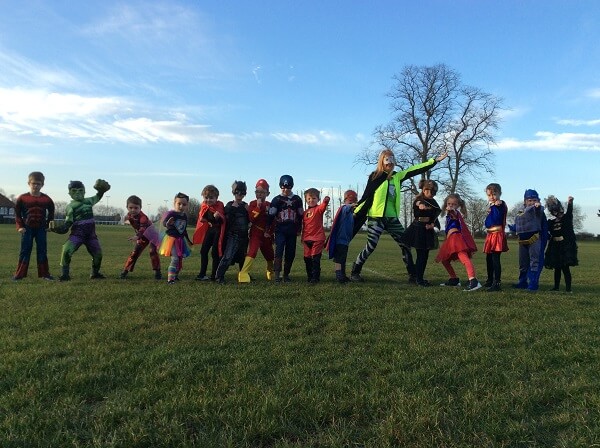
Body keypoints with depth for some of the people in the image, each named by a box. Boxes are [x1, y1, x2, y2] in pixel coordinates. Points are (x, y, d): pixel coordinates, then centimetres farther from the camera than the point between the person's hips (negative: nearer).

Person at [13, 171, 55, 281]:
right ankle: (19, 274, 10)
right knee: (25, 251, 3)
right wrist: (20, 226, -4)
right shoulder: (22, 198, -3)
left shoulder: (46, 199, 0)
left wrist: (48, 224, 4)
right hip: (27, 228, -1)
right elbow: (17, 213, 3)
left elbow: (51, 213, 12)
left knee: (42, 251, 4)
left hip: (41, 228, 1)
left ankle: (44, 274, 10)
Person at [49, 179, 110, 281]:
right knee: (66, 251, -22)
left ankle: (95, 273, 28)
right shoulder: (70, 206, -2)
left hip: (91, 234, 4)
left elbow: (98, 197, 34)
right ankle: (65, 274, -8)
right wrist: (56, 228, -23)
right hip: (77, 233, -4)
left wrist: (101, 190, 17)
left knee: (98, 254, 6)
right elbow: (67, 224, -7)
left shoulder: (89, 201, 11)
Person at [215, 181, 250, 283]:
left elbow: (248, 221, 13)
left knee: (242, 256, 16)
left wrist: (247, 211, -2)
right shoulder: (230, 205, -3)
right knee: (228, 256, -15)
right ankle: (219, 276, -12)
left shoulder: (245, 206, 12)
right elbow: (228, 221, -14)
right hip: (233, 235, -5)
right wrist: (233, 208, -19)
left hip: (243, 235, 5)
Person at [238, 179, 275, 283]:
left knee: (269, 254, 15)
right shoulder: (252, 204, -2)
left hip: (267, 234, 4)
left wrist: (270, 232, 1)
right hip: (256, 232, -4)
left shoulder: (269, 205, 8)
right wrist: (258, 207, -21)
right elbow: (251, 218, -16)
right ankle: (243, 274, -26)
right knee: (252, 251, -22)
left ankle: (271, 274, 38)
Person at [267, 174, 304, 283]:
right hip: (280, 230, -3)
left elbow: (300, 216, 15)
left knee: (290, 253, 6)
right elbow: (271, 215, 0)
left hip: (292, 231, 3)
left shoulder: (297, 199, 8)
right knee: (279, 251, -14)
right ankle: (277, 274, -16)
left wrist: (299, 229, 16)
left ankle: (286, 274, 17)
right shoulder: (277, 199, 1)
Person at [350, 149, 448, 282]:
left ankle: (413, 275, 14)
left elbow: (415, 170, 12)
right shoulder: (375, 176, -4)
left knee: (405, 245, 5)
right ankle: (354, 272, 5)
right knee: (371, 246, -9)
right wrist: (356, 211, -5)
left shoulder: (397, 176, 11)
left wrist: (435, 160, 12)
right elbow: (366, 196, -4)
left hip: (392, 218, 6)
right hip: (376, 217, -6)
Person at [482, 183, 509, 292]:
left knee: (495, 259, -12)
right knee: (489, 259, 17)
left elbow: (497, 219, -20)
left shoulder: (501, 204, -9)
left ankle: (496, 283, -10)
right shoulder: (492, 205, 15)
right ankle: (490, 280, 30)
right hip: (490, 234, 10)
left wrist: (494, 206, -16)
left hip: (497, 234, -9)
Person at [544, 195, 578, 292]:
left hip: (566, 247, -5)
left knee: (565, 267, -9)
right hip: (555, 248, 5)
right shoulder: (551, 222, 12)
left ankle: (568, 287, -5)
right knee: (557, 268, 11)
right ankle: (556, 286, 19)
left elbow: (569, 211, -18)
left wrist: (570, 202, -38)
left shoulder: (567, 218, 1)